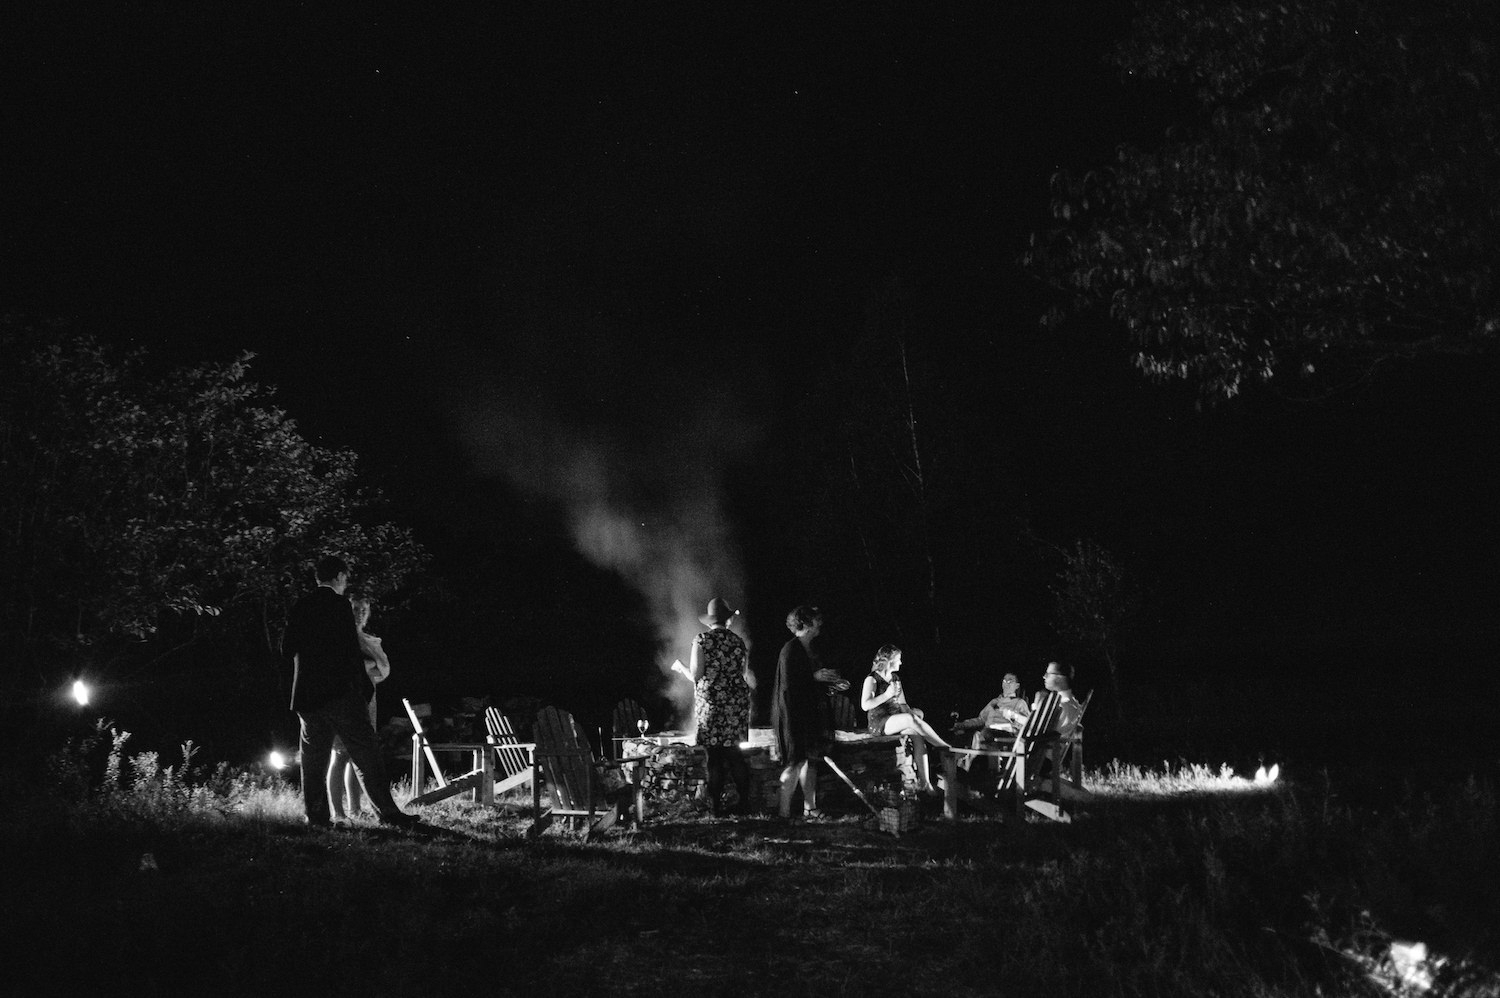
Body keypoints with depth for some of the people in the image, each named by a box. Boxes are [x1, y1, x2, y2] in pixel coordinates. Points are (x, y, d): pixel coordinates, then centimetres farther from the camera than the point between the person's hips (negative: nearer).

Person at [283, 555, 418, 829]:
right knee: (366, 757, -3)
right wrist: (365, 689, -3)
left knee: (313, 759, 10)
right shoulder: (339, 605, -9)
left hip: (307, 695, 6)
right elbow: (352, 652, -11)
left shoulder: (300, 607, 9)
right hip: (340, 692, -6)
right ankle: (387, 811, -4)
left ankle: (316, 816, 8)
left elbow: (286, 649, 12)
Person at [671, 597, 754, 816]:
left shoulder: (701, 641, -5)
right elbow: (745, 674, 6)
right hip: (736, 703, 3)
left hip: (710, 703, -3)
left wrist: (680, 667, 12)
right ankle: (744, 800, 8)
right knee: (734, 753, 10)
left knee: (715, 756, 2)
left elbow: (695, 676, -8)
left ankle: (716, 804, 5)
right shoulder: (738, 642, 4)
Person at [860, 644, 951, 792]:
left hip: (897, 721, 7)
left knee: (917, 734, -24)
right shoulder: (872, 679, -5)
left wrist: (911, 712, -6)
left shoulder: (895, 679, 18)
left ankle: (924, 782, -27)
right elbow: (865, 705, -17)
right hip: (879, 723, -7)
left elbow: (903, 704, 15)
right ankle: (945, 747, -24)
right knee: (911, 719, -32)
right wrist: (887, 694, -18)